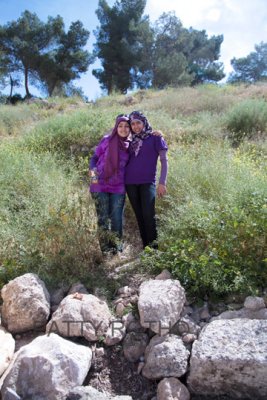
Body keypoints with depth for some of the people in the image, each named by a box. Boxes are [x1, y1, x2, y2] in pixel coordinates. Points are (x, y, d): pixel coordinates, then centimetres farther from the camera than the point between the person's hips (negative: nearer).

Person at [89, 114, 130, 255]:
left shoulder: (130, 145, 5)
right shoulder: (106, 141, 0)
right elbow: (95, 157, 7)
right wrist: (92, 170, -13)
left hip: (118, 188, 2)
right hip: (100, 185, -1)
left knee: (117, 218, 6)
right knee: (103, 218, 5)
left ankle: (117, 246, 23)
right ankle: (105, 248, 17)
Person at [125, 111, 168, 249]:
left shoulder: (155, 138, 4)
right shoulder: (132, 141, 17)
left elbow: (164, 161, -1)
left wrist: (162, 182, -10)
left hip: (147, 182, -4)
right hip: (130, 183, 5)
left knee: (148, 215, -11)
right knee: (139, 215, 7)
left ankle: (153, 248, -4)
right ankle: (145, 246, 15)